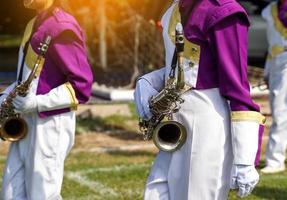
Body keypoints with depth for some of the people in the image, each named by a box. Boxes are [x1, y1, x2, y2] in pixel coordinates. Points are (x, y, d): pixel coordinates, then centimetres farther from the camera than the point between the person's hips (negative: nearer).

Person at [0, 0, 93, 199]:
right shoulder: (34, 25, 15)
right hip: (26, 122, 9)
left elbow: (82, 86, -18)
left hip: (50, 125, -9)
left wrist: (37, 102, -24)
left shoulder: (62, 28, -15)